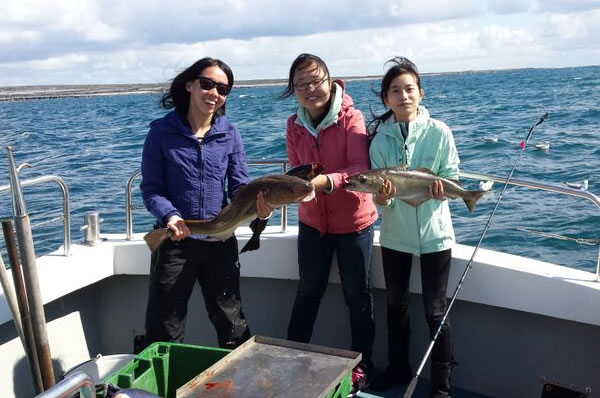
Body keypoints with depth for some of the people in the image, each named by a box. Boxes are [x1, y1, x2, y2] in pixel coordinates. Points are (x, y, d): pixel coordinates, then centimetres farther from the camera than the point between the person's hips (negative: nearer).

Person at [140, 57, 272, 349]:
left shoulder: (230, 135, 1)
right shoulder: (162, 132, -6)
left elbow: (240, 187, -1)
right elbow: (150, 188, -8)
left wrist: (256, 204, -23)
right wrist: (170, 216, -27)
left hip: (220, 241, 2)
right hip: (174, 241, -2)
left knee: (232, 326, 17)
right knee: (163, 331, 10)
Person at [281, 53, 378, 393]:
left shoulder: (351, 118, -17)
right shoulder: (294, 125, -3)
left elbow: (361, 169, -27)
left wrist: (326, 181, -43)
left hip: (353, 221, -4)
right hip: (312, 221, 4)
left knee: (357, 293, 9)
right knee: (309, 291, 17)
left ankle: (362, 364, 25)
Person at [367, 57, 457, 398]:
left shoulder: (439, 132, -10)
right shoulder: (380, 138, -5)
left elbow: (453, 179, -5)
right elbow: (378, 195, -5)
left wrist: (442, 188, -26)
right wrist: (382, 197, -27)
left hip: (434, 233, -3)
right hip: (395, 233, 3)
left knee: (436, 311, 5)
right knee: (396, 305, 18)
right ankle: (398, 368, 38)